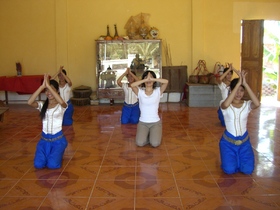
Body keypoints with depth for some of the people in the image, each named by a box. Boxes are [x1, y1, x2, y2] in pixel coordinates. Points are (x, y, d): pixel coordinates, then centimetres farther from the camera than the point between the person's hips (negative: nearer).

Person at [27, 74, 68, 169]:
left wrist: (48, 85, -34)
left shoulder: (61, 106, -7)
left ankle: (58, 152, 15)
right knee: (38, 164, -15)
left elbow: (61, 101, -35)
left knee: (52, 165, -20)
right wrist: (42, 86, -29)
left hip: (58, 139, -3)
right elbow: (30, 102, -21)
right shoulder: (42, 105, 1)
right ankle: (48, 152, 18)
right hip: (44, 138, 3)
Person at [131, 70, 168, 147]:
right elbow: (132, 85, -23)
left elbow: (166, 82, -22)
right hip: (142, 122, 1)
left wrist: (151, 79, -27)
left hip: (155, 122, -1)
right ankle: (147, 134, 17)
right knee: (140, 143, -18)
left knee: (155, 144, -19)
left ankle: (154, 134, 17)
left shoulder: (158, 91, -4)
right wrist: (146, 79, -26)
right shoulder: (140, 92, -3)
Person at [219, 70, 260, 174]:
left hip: (244, 141, 2)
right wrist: (238, 83, -38)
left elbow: (257, 104, -31)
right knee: (229, 170, -14)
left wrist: (245, 83, -33)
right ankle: (229, 157, 22)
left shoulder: (247, 105, -6)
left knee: (248, 170, -9)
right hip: (228, 141, -2)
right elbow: (226, 104, -39)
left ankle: (239, 157, 26)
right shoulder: (225, 105, -12)